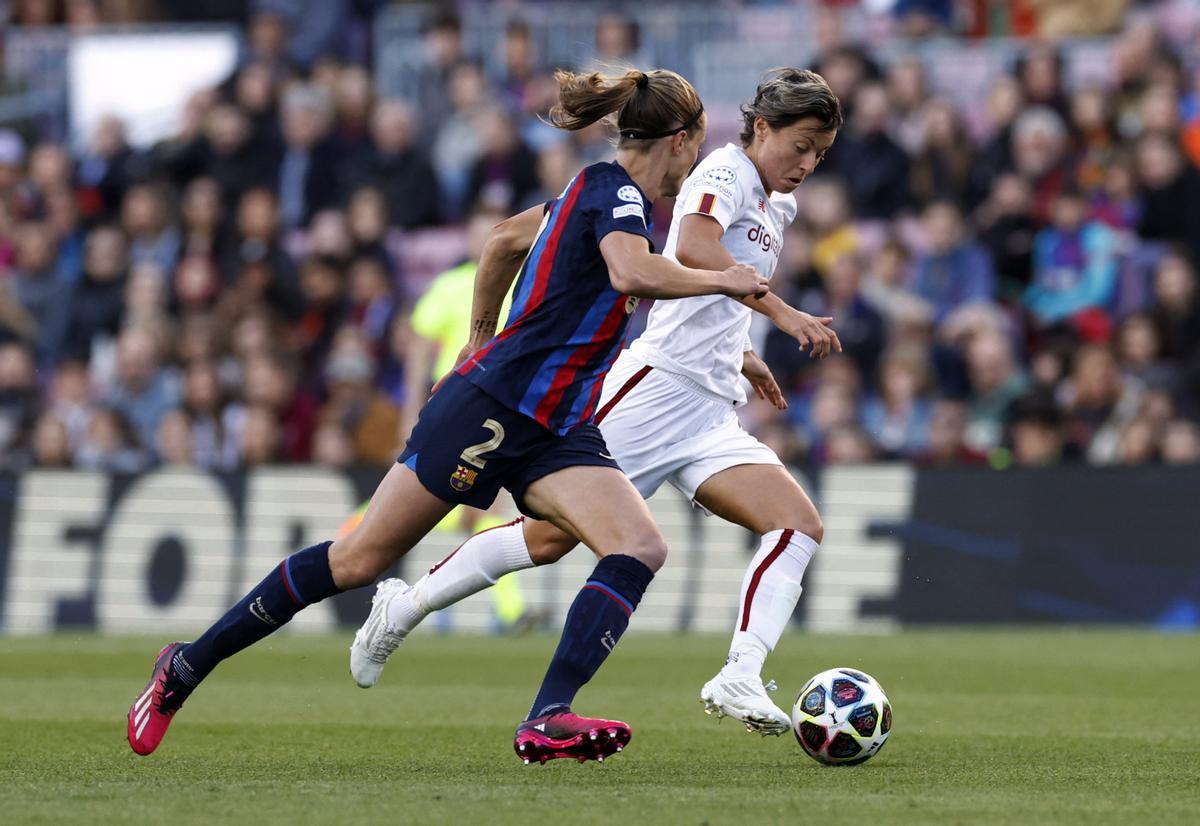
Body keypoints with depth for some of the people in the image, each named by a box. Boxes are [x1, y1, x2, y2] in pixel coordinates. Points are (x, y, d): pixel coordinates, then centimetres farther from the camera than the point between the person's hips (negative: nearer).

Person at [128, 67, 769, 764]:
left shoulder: (598, 193, 16)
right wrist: (720, 280, -19)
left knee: (642, 549, -15)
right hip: (491, 410, -9)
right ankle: (188, 665, 13)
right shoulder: (617, 193, -12)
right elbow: (632, 272, -33)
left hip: (554, 433, 9)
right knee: (358, 561, -1)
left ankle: (548, 720, -27)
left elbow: (507, 238, 32)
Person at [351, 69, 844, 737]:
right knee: (551, 535, -5)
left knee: (800, 524, -13)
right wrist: (782, 313, -35)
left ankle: (740, 679, -27)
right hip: (656, 386, -8)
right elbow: (692, 250, -31)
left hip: (712, 416, 8)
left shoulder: (776, 207, 20)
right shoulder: (725, 173, -7)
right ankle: (406, 606, 15)